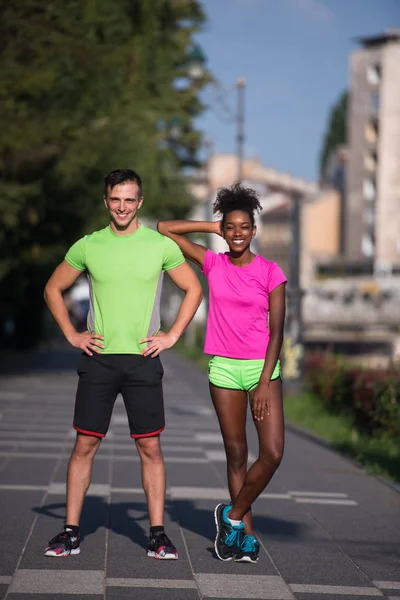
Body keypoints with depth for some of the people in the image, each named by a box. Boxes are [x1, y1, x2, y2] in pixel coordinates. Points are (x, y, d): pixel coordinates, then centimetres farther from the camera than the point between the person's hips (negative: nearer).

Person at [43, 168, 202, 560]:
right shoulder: (88, 246, 5)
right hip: (98, 358, 1)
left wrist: (172, 336, 2)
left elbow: (193, 289, 10)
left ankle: (157, 534, 7)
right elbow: (53, 289, 15)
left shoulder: (161, 246, 2)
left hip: (143, 359, -1)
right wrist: (71, 335, 5)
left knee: (150, 447, 1)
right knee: (85, 445, 1)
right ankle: (70, 533, 7)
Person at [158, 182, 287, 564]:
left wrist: (265, 382, -11)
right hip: (224, 367, 1)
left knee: (272, 453, -12)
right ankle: (246, 535, 14)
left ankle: (233, 515, 8)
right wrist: (212, 228, 4)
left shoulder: (270, 272, -3)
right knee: (236, 453, 5)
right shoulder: (213, 264, 4)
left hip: (262, 367, -1)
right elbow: (164, 229, 5)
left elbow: (276, 331, -4)